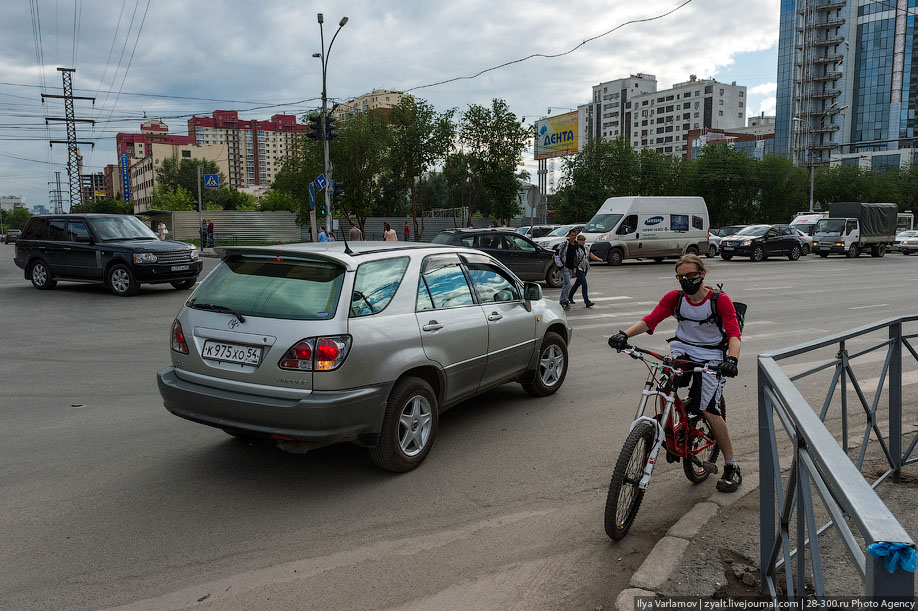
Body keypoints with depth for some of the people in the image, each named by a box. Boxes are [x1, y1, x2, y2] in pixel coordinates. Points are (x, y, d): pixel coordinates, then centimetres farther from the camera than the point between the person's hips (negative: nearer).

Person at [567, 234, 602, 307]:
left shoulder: (586, 248, 14)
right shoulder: (576, 248, -11)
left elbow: (590, 255, 16)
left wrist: (598, 259, 1)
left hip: (585, 269, 8)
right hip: (579, 269, -8)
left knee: (577, 283, 17)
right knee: (584, 284, -14)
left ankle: (570, 297, 33)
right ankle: (587, 301, -15)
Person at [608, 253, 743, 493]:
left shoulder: (720, 300, -12)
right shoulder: (674, 298, -3)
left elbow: (734, 333, -21)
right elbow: (649, 320, -13)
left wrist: (732, 359, -42)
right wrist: (625, 334, -31)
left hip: (711, 356, -3)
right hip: (682, 350, 4)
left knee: (708, 410, -15)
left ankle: (732, 467, 1)